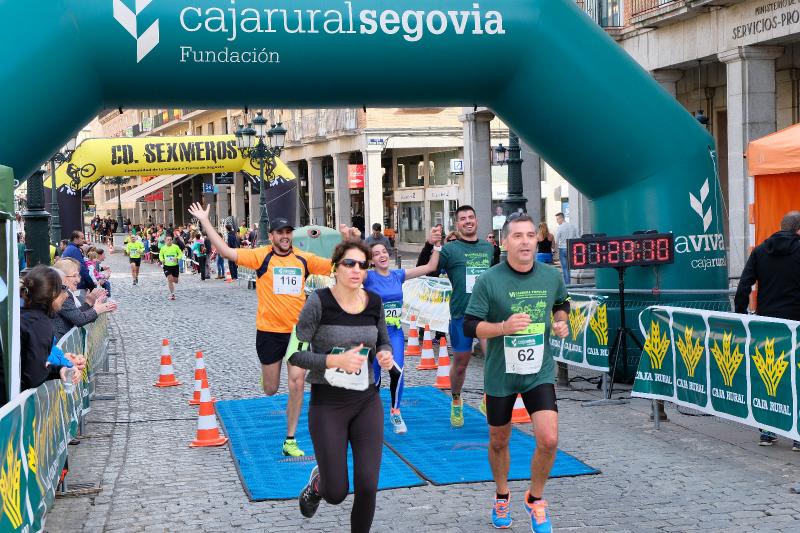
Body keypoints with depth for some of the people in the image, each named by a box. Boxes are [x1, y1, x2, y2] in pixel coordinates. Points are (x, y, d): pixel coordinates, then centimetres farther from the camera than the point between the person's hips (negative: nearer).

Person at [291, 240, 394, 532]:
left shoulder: (374, 302, -1)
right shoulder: (319, 301, -14)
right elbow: (295, 354, -14)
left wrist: (385, 355, -9)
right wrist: (336, 360, -26)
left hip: (367, 401, 3)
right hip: (327, 404, -3)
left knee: (367, 487, -4)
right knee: (336, 494, 3)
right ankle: (318, 480, 40)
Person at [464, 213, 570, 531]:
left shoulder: (552, 277, -3)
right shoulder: (489, 281, -13)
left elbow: (562, 303, 19)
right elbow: (470, 327, -12)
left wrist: (561, 322, -2)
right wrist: (504, 327, -27)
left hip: (539, 371, 1)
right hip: (500, 374, -1)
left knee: (549, 439, -14)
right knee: (499, 441, 15)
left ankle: (535, 499, 12)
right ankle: (502, 497, 42)